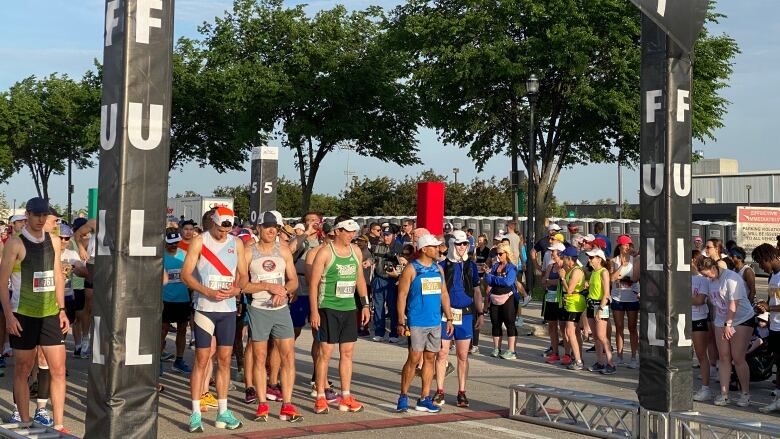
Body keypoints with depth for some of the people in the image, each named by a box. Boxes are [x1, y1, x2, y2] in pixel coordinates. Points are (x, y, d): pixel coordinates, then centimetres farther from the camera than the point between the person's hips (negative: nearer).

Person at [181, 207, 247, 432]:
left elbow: (243, 275, 13)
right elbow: (186, 274, -7)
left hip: (228, 308, 4)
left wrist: (237, 288, -9)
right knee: (201, 360, -3)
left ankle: (222, 412, 15)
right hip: (205, 307, -4)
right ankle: (195, 414, 2)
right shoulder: (199, 241, -3)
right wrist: (208, 292, -18)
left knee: (225, 359, 7)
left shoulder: (236, 243, 9)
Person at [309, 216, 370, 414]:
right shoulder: (325, 252, -8)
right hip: (329, 308, -6)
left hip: (350, 308, 6)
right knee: (325, 352, -3)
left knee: (347, 352, 8)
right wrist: (314, 311, -13)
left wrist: (365, 304, 12)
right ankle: (320, 397, 4)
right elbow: (314, 283, -8)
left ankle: (346, 397, 15)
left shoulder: (355, 251, 10)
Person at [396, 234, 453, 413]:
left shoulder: (438, 269, 12)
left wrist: (449, 319, 12)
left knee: (430, 358, 7)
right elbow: (402, 296, -8)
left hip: (435, 322, 6)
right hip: (417, 322, -6)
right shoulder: (411, 269, -5)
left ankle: (424, 399, 14)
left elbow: (444, 294, 17)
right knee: (414, 359, -7)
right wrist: (401, 322, -13)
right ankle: (403, 397, 6)